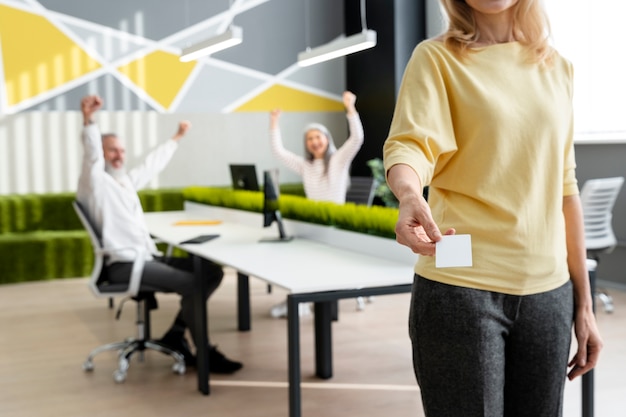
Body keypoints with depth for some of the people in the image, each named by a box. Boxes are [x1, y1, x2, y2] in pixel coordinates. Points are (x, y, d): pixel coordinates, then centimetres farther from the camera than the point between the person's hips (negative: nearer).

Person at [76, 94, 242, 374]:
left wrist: (176, 138, 49)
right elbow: (92, 153, -24)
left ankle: (176, 334, 5)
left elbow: (152, 164, 36)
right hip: (123, 264, -9)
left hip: (148, 258, 9)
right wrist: (88, 121, -44)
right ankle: (205, 354, -11)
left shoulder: (125, 180, 21)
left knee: (212, 271, 1)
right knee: (190, 284, -25)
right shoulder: (95, 181, -4)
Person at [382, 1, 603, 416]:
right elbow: (410, 144, -16)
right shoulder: (437, 57, -1)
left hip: (549, 292, 4)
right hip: (461, 289, -4)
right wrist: (410, 196, -39)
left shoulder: (557, 67, 12)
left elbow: (564, 189, 14)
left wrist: (584, 303, 14)